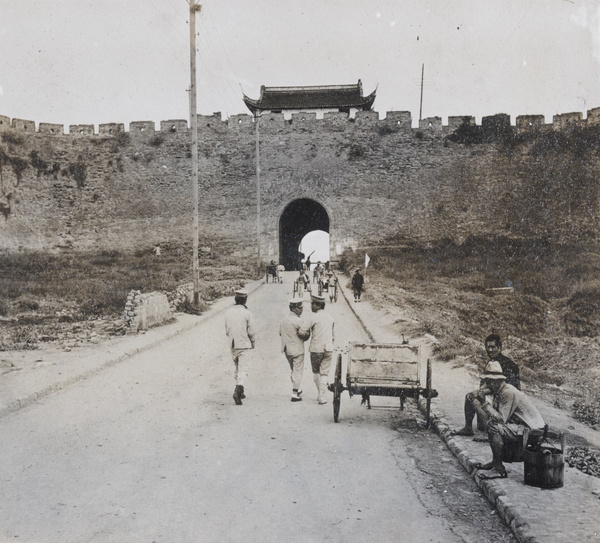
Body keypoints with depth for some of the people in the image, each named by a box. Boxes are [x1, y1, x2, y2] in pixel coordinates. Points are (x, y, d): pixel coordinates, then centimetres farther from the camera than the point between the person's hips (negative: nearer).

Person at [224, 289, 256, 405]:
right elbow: (251, 331, -10)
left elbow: (227, 330, 7)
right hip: (244, 345, -5)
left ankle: (240, 391, 25)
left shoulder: (228, 312, 1)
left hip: (232, 345, 5)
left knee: (237, 368, 18)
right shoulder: (247, 313, -13)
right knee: (243, 369, -3)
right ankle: (238, 390, -20)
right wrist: (253, 342, 7)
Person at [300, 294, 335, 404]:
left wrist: (307, 332, 8)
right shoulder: (330, 317, 8)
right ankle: (322, 396, 1)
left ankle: (320, 394, 20)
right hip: (328, 349, 4)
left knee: (316, 372, 15)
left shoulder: (314, 317, -11)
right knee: (324, 373, 7)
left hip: (316, 349, -4)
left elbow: (302, 332, -13)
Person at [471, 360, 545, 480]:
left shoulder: (508, 392, -21)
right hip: (522, 426, 11)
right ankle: (495, 462, 21)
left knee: (494, 427, -24)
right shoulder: (499, 392, 10)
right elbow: (488, 416, 7)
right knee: (489, 424, 16)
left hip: (533, 429, -11)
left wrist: (485, 403, -23)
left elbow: (501, 418, -25)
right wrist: (475, 402, 1)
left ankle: (499, 470, -15)